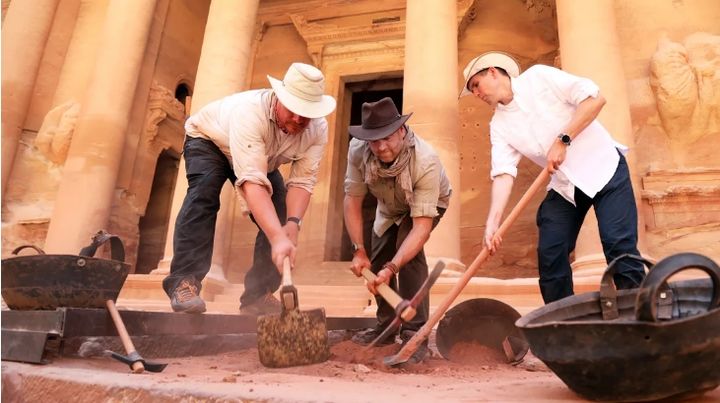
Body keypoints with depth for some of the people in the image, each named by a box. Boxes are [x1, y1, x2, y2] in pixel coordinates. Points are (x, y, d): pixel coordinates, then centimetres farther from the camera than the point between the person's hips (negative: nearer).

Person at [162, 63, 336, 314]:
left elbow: (302, 181, -28)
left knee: (280, 213, -11)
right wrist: (278, 238, -61)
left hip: (263, 158, 5)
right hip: (208, 139, -4)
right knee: (204, 192, -33)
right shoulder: (251, 111, -43)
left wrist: (292, 224, -45)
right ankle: (184, 281, -26)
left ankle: (258, 295, -1)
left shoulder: (318, 130, -27)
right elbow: (253, 183, -52)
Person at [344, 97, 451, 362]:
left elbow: (422, 226, -43)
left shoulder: (426, 162, -42)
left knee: (408, 250, -28)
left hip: (428, 203, -4)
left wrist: (392, 268, -51)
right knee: (377, 260, 3)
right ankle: (386, 326, 26)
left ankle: (415, 334, -18)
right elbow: (353, 200, -22)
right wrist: (359, 250, -25)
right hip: (389, 207, 5)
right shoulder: (358, 150, -31)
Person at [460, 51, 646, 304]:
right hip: (564, 185, 5)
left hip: (603, 167, -4)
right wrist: (492, 222, -23)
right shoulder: (499, 125, 3)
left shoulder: (538, 76, -8)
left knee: (619, 243, -13)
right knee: (550, 254, -2)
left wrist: (563, 140, -21)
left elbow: (595, 98, -14)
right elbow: (503, 173, -10)